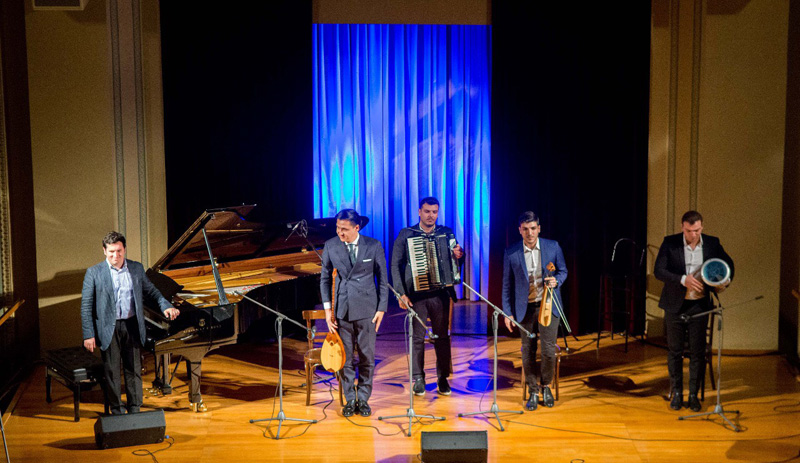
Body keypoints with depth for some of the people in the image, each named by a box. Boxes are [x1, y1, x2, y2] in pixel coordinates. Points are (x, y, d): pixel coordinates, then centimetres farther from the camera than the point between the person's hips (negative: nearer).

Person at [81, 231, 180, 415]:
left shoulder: (137, 268, 5)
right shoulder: (94, 273, -4)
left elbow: (151, 292, 13)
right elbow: (86, 306, -4)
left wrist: (166, 306, -6)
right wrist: (88, 335, -8)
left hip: (132, 326, 3)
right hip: (108, 329, -2)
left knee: (134, 369, 9)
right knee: (112, 372, 5)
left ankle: (135, 410, 21)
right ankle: (117, 411, 18)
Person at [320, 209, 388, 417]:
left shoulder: (374, 246, -4)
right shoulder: (330, 246, 0)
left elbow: (382, 279, 3)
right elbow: (325, 278, 7)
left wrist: (381, 308, -2)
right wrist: (328, 307, -1)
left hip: (366, 309, -1)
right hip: (341, 310, 1)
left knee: (367, 356, 5)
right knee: (345, 357, 5)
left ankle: (363, 399, 19)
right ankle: (350, 400, 19)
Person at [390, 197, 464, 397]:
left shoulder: (446, 233, 7)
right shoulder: (406, 234, 2)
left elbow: (456, 263, 9)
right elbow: (395, 265, 1)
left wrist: (459, 256, -16)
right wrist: (401, 293, -8)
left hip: (440, 293, 2)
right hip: (415, 294, -1)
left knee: (442, 336, 6)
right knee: (417, 337, 2)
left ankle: (443, 378, 17)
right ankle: (418, 379, 13)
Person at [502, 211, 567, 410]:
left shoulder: (553, 246, -1)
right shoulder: (511, 253, -3)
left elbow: (563, 271, 11)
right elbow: (507, 284, 2)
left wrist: (556, 280, -13)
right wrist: (507, 312, 0)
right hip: (525, 308, 0)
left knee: (549, 350, -4)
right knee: (528, 352, 5)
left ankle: (546, 386, 21)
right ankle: (533, 392, 20)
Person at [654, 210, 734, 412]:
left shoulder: (712, 243, -1)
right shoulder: (670, 243, -8)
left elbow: (728, 263, 14)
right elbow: (658, 270, -15)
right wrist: (683, 279, -28)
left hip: (699, 305, 1)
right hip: (675, 305, -1)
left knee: (698, 352, 4)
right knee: (675, 351, 8)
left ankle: (694, 394, 18)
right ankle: (676, 393, 22)